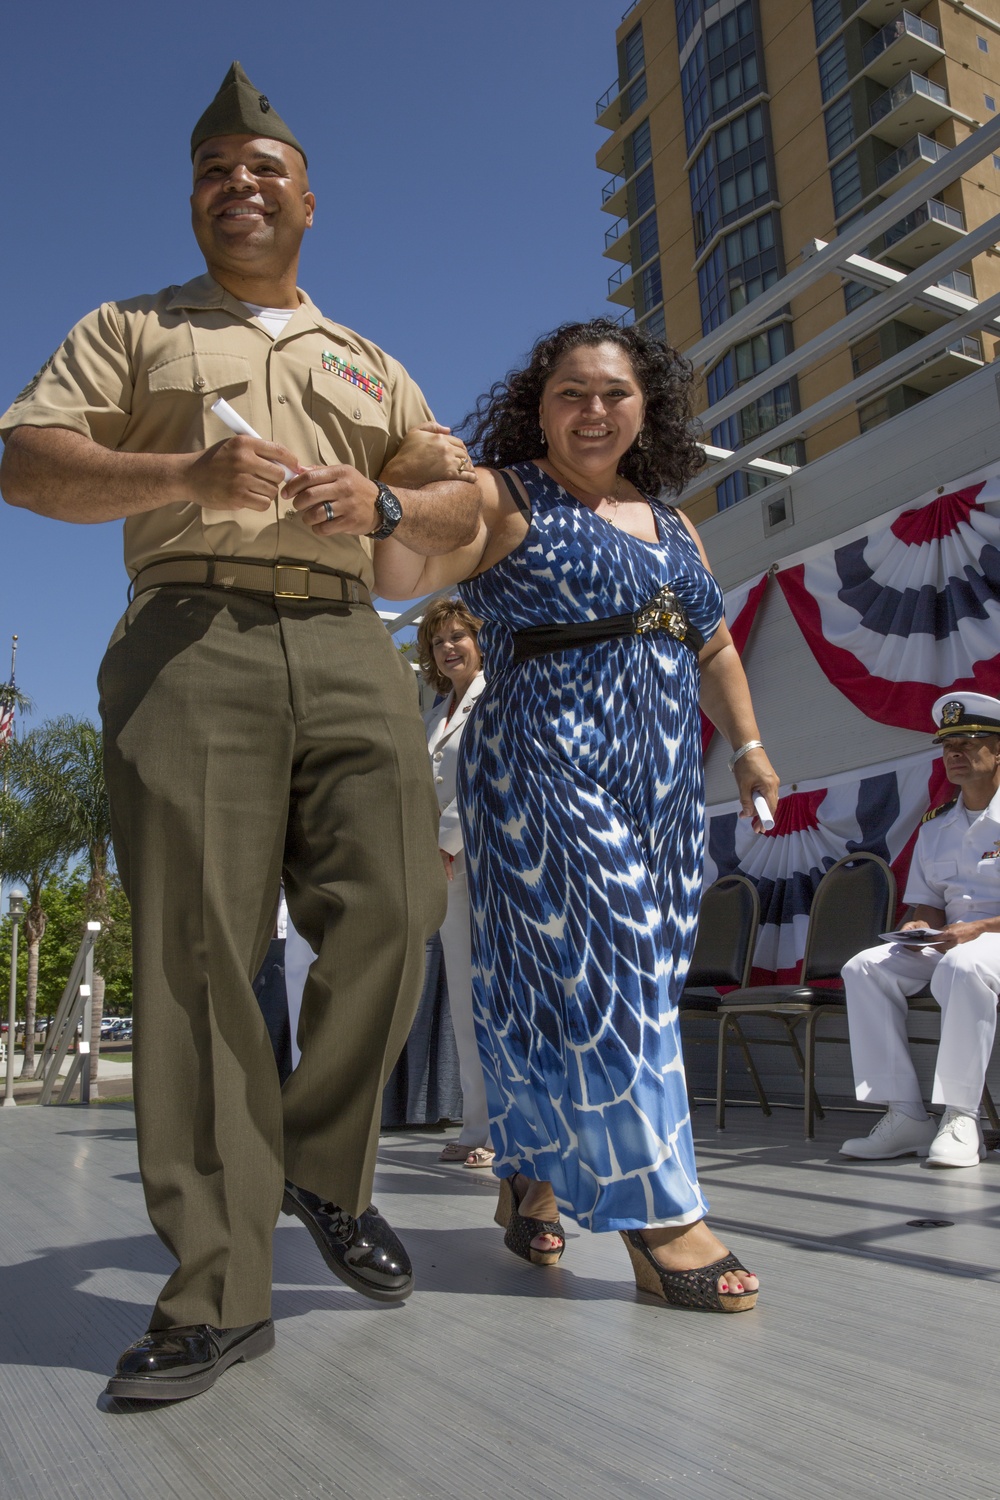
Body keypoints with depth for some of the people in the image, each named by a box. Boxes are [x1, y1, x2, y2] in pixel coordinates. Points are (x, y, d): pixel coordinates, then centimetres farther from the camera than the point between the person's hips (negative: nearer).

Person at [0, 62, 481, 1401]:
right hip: (192, 640, -2)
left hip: (349, 646, 3)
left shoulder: (368, 365, 30)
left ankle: (326, 1173, 14)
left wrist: (386, 502, 3)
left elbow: (463, 508, 26)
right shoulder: (132, 328, 22)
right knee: (198, 948, -11)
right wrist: (186, 472, -8)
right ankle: (219, 1290, -4)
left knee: (392, 908, -10)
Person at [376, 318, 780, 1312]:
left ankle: (531, 1177, 25)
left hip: (662, 780, 7)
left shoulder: (671, 524, 18)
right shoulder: (503, 500, -2)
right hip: (546, 765, -7)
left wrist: (748, 746, 22)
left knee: (626, 979, 9)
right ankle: (661, 1217, 0)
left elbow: (712, 648, 25)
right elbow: (401, 573, -18)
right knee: (596, 970, -9)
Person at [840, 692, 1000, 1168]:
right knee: (864, 967, -17)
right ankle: (905, 1114, -21)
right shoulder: (935, 826, 16)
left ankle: (961, 1116, -31)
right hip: (946, 944, 6)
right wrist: (922, 926, -4)